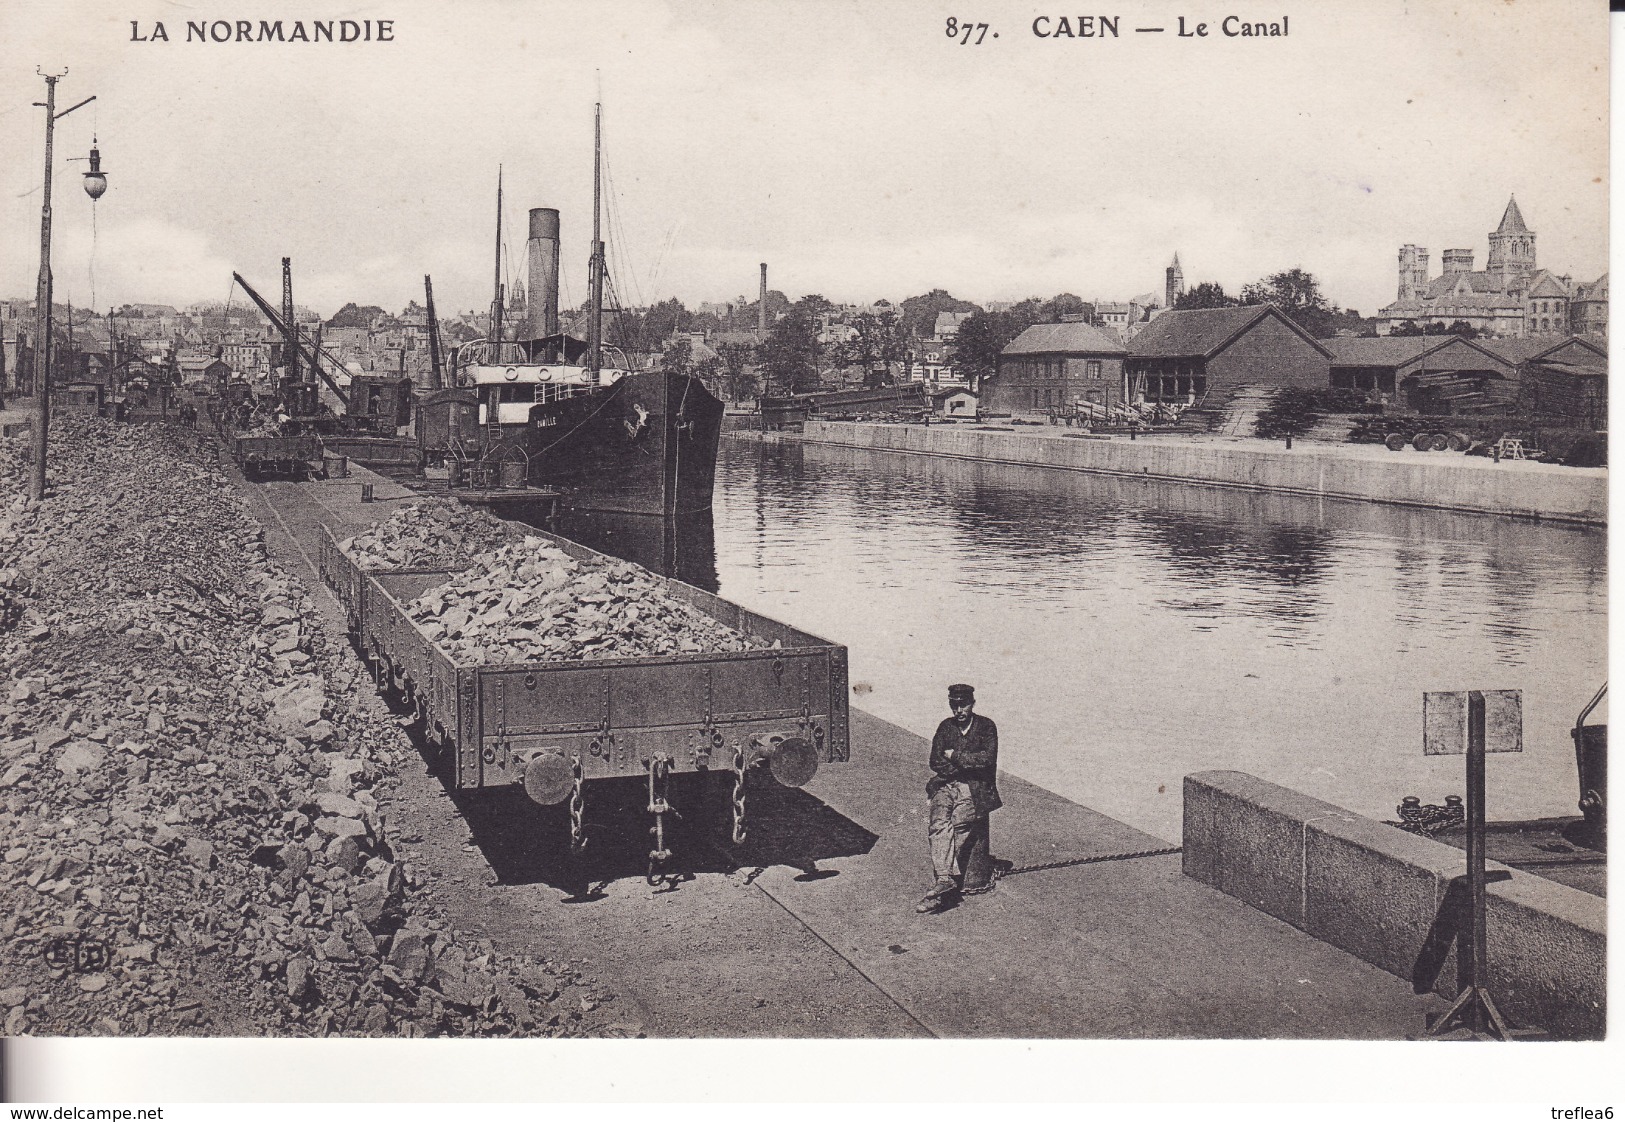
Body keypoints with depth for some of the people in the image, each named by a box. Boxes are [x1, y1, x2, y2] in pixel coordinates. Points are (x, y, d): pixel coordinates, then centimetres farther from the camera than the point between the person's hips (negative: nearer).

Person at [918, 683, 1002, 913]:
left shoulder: (986, 727, 6)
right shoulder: (946, 727, 16)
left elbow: (987, 759, -8)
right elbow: (935, 762, 7)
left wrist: (955, 756, -4)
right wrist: (968, 763, -5)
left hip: (975, 788, -2)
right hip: (946, 784, 2)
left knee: (960, 823, -24)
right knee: (939, 823, -24)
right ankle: (946, 880, -35)